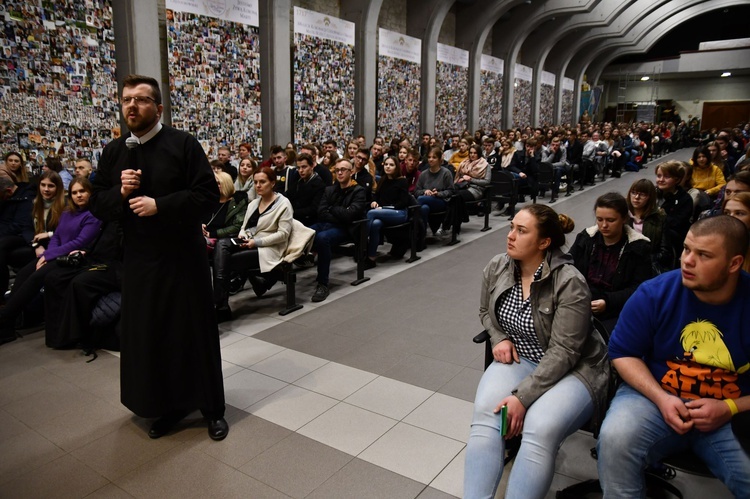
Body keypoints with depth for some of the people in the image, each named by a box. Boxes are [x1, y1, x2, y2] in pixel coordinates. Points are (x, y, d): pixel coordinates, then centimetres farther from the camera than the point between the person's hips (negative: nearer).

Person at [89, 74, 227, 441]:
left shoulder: (184, 144, -6)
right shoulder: (112, 153, 9)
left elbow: (209, 195, -12)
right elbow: (97, 205, 9)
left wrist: (160, 205, -20)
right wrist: (119, 192, -12)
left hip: (183, 256, -4)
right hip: (138, 259, 4)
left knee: (194, 330, 4)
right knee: (148, 334, 10)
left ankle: (212, 407, 20)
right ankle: (167, 406, 28)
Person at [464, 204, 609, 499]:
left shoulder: (569, 283, -20)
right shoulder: (496, 269, -2)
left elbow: (563, 352, -21)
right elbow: (486, 312, 17)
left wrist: (523, 396, -26)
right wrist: (500, 339, -3)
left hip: (570, 370, -4)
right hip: (518, 360, 5)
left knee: (540, 430, -33)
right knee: (485, 416, -25)